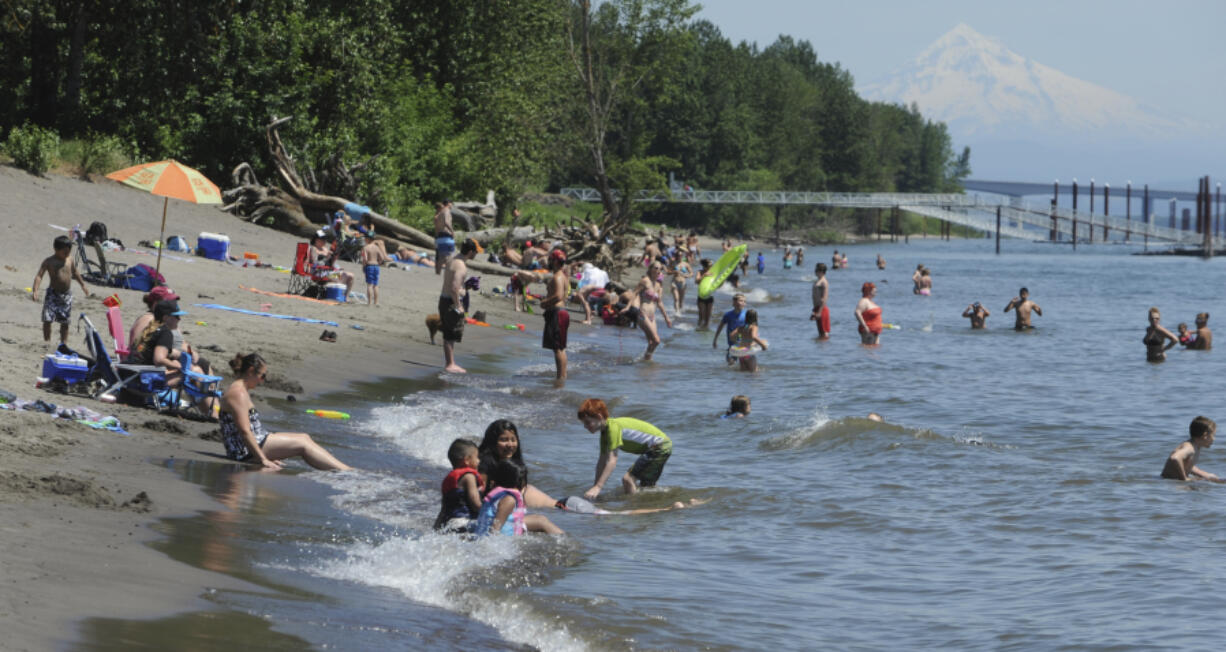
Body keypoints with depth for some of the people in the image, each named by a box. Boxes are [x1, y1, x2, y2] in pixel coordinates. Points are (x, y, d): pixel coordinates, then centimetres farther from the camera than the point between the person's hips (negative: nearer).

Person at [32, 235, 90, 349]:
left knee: (65, 321, 9)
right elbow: (39, 276, -14)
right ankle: (47, 341, 1)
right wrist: (34, 290, -26)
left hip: (67, 294, 4)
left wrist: (83, 285, 31)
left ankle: (64, 342, 20)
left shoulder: (69, 259, 4)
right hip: (53, 294, -4)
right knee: (47, 319, -11)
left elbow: (75, 272, 22)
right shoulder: (49, 261, -10)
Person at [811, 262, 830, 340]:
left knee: (824, 333, -5)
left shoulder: (824, 282, -14)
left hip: (822, 308, -10)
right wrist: (814, 310, 22)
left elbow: (824, 298, -20)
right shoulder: (817, 281, 15)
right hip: (817, 308, 10)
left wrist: (819, 311, -23)